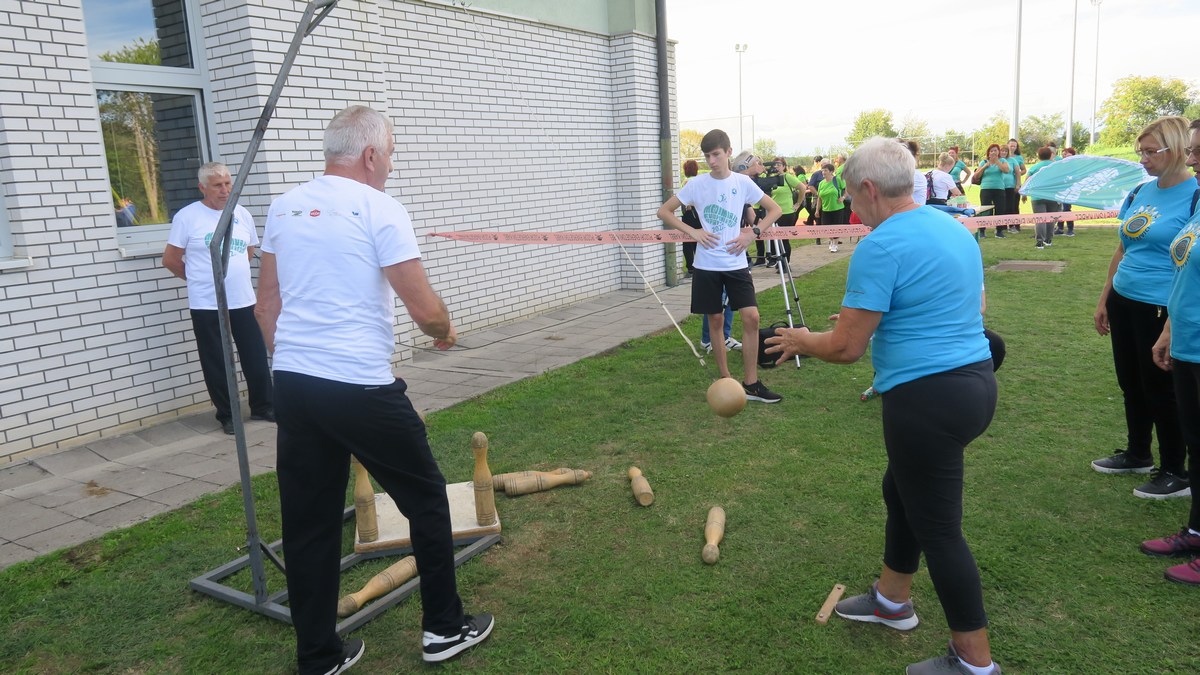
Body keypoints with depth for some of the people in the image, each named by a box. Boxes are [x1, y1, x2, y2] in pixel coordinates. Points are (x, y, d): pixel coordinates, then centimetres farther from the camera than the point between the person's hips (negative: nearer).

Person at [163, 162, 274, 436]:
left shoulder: (242, 214, 7)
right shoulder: (187, 216, -7)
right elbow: (170, 260, -2)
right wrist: (200, 279, 8)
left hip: (244, 301, 4)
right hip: (206, 305, -4)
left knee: (256, 359, 9)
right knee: (216, 364, 5)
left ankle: (263, 407, 24)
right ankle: (227, 415, 17)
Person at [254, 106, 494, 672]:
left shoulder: (284, 208, 10)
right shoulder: (380, 210, -9)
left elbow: (267, 305, 16)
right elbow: (425, 310, -12)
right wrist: (445, 334, 9)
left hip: (293, 385, 7)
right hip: (361, 390, -6)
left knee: (308, 522, 13)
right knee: (426, 499, 12)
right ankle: (444, 627, 25)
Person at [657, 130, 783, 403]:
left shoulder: (742, 182, 0)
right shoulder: (696, 184, -2)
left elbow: (775, 210, 9)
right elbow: (664, 211, 3)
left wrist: (753, 232, -5)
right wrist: (692, 232, -8)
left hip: (736, 263, 0)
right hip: (707, 265, 0)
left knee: (751, 317, -7)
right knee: (715, 321, 7)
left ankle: (750, 383, 3)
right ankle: (726, 380, 21)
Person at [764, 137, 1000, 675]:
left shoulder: (881, 246, -18)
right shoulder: (955, 228, 10)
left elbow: (845, 348, -18)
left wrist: (802, 341, 4)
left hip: (927, 400, -10)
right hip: (974, 381, 10)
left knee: (937, 527, 5)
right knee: (901, 488, 26)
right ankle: (892, 600, 45)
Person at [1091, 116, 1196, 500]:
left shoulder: (1192, 197, -14)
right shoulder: (1139, 193, 8)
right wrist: (1104, 299, 16)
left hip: (1161, 310, -7)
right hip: (1124, 303, 7)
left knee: (1160, 389, 4)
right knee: (1131, 384, 17)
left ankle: (1176, 474, 19)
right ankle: (1137, 455, 35)